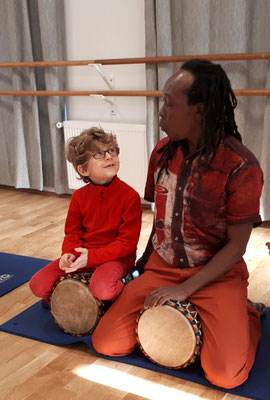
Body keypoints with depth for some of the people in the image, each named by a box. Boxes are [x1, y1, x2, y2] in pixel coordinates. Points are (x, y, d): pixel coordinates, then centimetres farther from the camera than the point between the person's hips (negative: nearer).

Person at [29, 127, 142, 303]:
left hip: (116, 256, -4)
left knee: (103, 290, -36)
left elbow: (127, 242, -15)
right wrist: (69, 253, -14)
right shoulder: (79, 196, 1)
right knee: (38, 284, -11)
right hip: (82, 254, 4)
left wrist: (92, 256, -23)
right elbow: (73, 233, 9)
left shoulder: (130, 196, -14)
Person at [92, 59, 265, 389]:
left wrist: (184, 289, -18)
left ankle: (246, 316, 9)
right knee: (106, 344, -8)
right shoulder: (163, 152, -1)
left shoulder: (240, 167, -19)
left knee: (226, 375, -23)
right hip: (162, 269, 5)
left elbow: (236, 245, -15)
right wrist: (147, 261, 14)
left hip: (218, 275, -4)